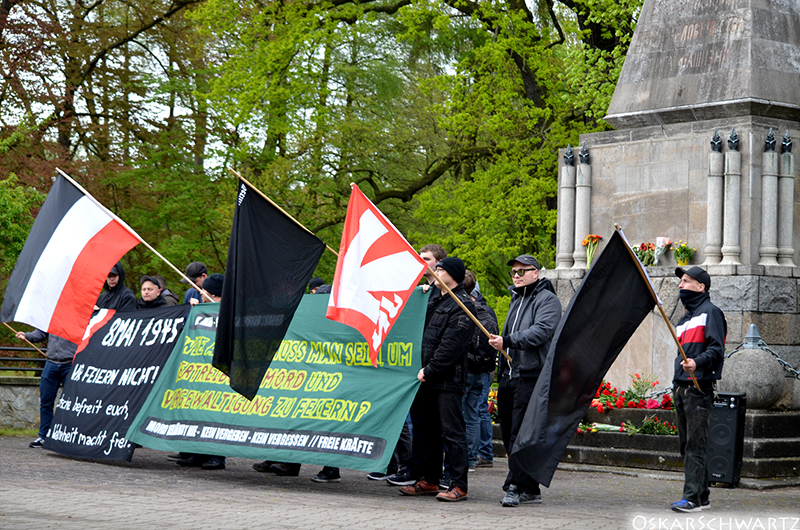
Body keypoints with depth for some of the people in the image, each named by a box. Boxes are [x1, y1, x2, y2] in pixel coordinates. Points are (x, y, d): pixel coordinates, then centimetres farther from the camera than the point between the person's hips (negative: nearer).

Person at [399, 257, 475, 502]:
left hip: (448, 379, -9)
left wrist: (429, 370, -15)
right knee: (427, 429, 12)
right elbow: (425, 335, 23)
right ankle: (429, 480, 20)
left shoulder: (463, 305, -9)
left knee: (452, 431, -7)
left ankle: (459, 486, -6)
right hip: (427, 378, 9)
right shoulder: (435, 300, 18)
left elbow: (451, 346, -15)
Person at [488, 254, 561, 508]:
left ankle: (514, 487, -15)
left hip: (532, 376, -9)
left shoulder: (547, 299, -5)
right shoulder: (517, 299, 24)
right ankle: (530, 490, 14)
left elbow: (541, 331, -21)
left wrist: (507, 341, -27)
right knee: (509, 432, 7)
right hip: (511, 376, 9)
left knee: (521, 432, -14)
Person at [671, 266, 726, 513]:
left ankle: (693, 497, -12)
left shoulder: (711, 312, -4)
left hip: (699, 388, -9)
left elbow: (717, 349, -13)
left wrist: (697, 362, -30)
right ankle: (702, 497, 17)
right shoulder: (685, 318, 22)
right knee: (686, 444, 10)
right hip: (681, 388, 9)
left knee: (695, 444, -11)